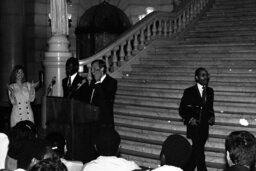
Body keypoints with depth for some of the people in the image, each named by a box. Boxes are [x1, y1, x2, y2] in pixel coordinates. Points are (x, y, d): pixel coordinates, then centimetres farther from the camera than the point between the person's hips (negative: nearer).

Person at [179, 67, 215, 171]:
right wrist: (189, 119, -14)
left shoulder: (210, 91, 9)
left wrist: (212, 117, 2)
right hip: (194, 127, -5)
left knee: (195, 153, 12)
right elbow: (182, 109, 0)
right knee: (199, 152, -12)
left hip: (205, 128, 5)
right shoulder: (189, 92, -5)